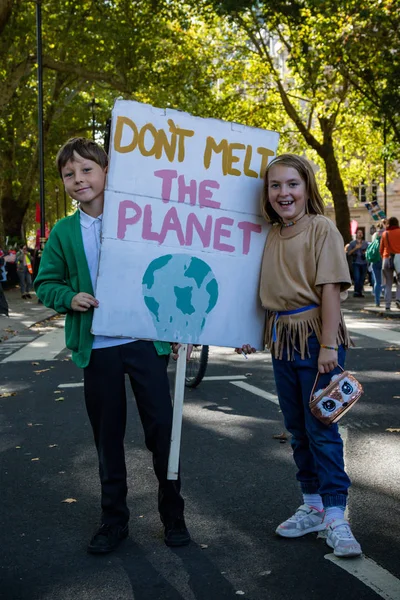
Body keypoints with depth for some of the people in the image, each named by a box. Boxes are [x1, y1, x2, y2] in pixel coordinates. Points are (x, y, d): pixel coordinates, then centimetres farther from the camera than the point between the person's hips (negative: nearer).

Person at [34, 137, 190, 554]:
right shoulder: (63, 232, 5)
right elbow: (45, 283, 9)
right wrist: (68, 297, -13)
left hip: (145, 340, -2)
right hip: (96, 347, 2)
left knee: (161, 427, 4)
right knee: (107, 436, 11)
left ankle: (173, 515, 23)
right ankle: (113, 519, 27)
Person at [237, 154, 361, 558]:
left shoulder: (321, 229, -8)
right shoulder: (271, 236, 11)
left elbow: (330, 289, -14)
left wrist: (328, 345, -19)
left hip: (315, 337, -6)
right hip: (282, 339, 7)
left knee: (321, 430, -3)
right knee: (297, 429, 13)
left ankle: (336, 518, 7)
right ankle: (312, 508, 26)